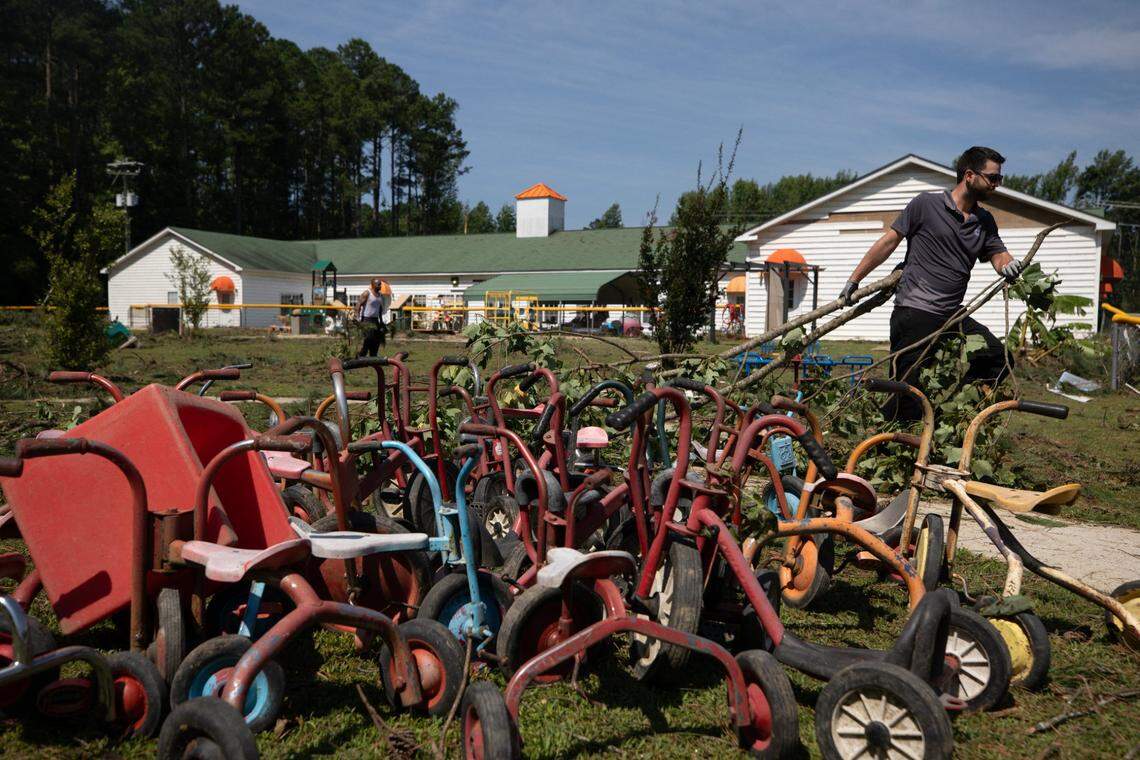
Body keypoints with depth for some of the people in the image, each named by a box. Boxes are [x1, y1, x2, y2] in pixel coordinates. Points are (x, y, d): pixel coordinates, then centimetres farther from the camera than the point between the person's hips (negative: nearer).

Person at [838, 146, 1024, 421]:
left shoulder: (984, 220, 15)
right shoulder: (927, 204, -4)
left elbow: (999, 255, 9)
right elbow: (889, 242, -1)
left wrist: (1009, 265, -18)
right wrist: (854, 281, 0)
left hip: (952, 316, 7)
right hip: (915, 314, -7)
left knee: (1000, 359, -1)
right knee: (908, 390, -8)